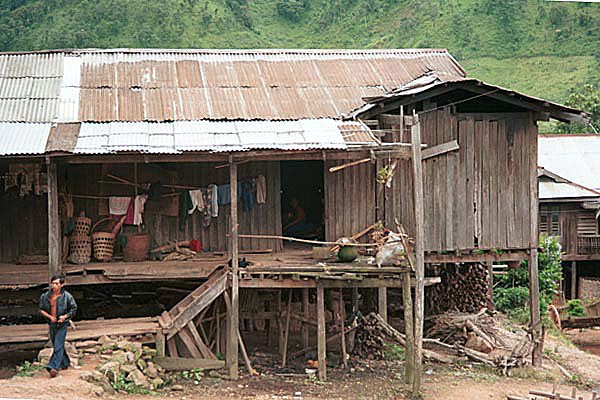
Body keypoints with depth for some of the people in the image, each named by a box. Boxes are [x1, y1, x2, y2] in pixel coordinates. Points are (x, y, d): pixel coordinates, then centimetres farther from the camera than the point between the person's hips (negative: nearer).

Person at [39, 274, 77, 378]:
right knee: (56, 345, 15)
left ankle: (54, 367, -18)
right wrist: (50, 317, -12)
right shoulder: (46, 296, -3)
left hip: (62, 324, -4)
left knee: (58, 346, -12)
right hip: (51, 323, 4)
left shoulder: (67, 296, -11)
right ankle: (65, 363, 33)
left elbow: (73, 309, 0)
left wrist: (65, 316, -15)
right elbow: (41, 309, 4)